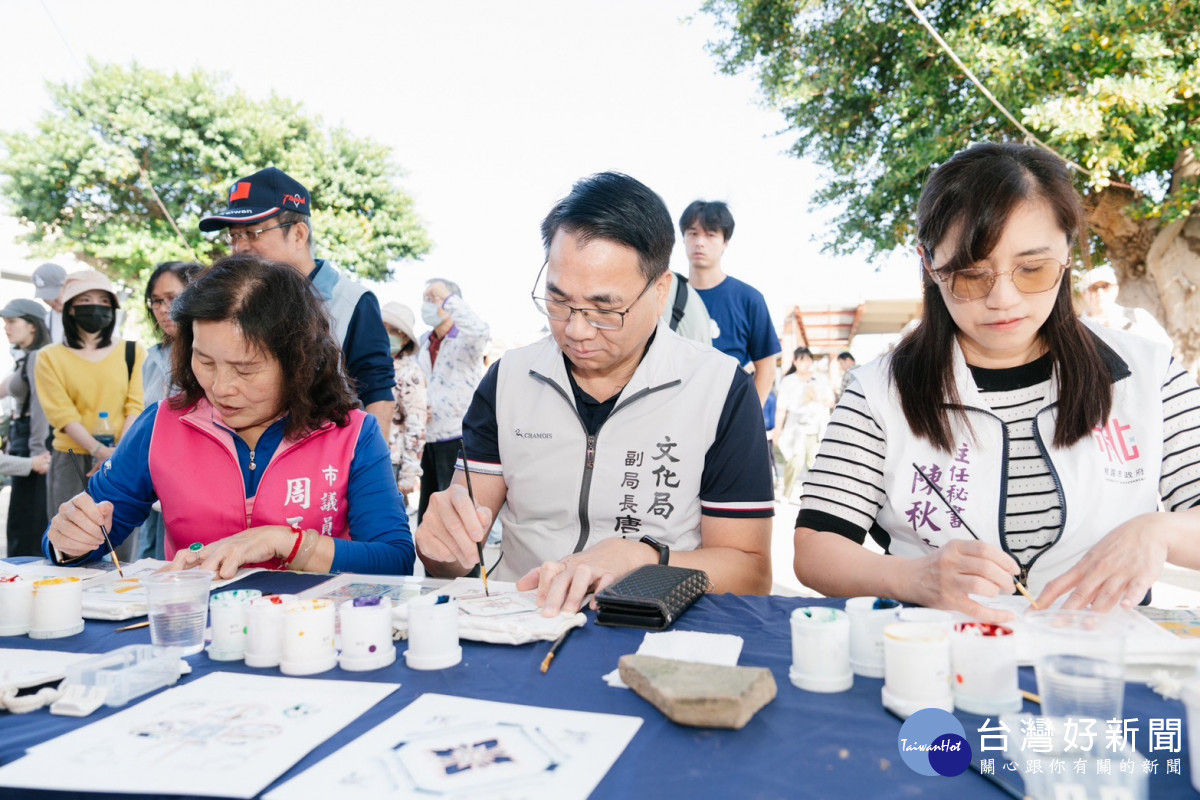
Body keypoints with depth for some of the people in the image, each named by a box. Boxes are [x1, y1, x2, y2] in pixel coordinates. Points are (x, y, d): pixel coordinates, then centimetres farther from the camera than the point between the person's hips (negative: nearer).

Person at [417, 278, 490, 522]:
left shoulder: (466, 340, -9)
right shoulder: (424, 341, 13)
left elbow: (481, 331, -34)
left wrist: (447, 298, -26)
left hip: (458, 440, -7)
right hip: (429, 440, 7)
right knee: (426, 514, 15)